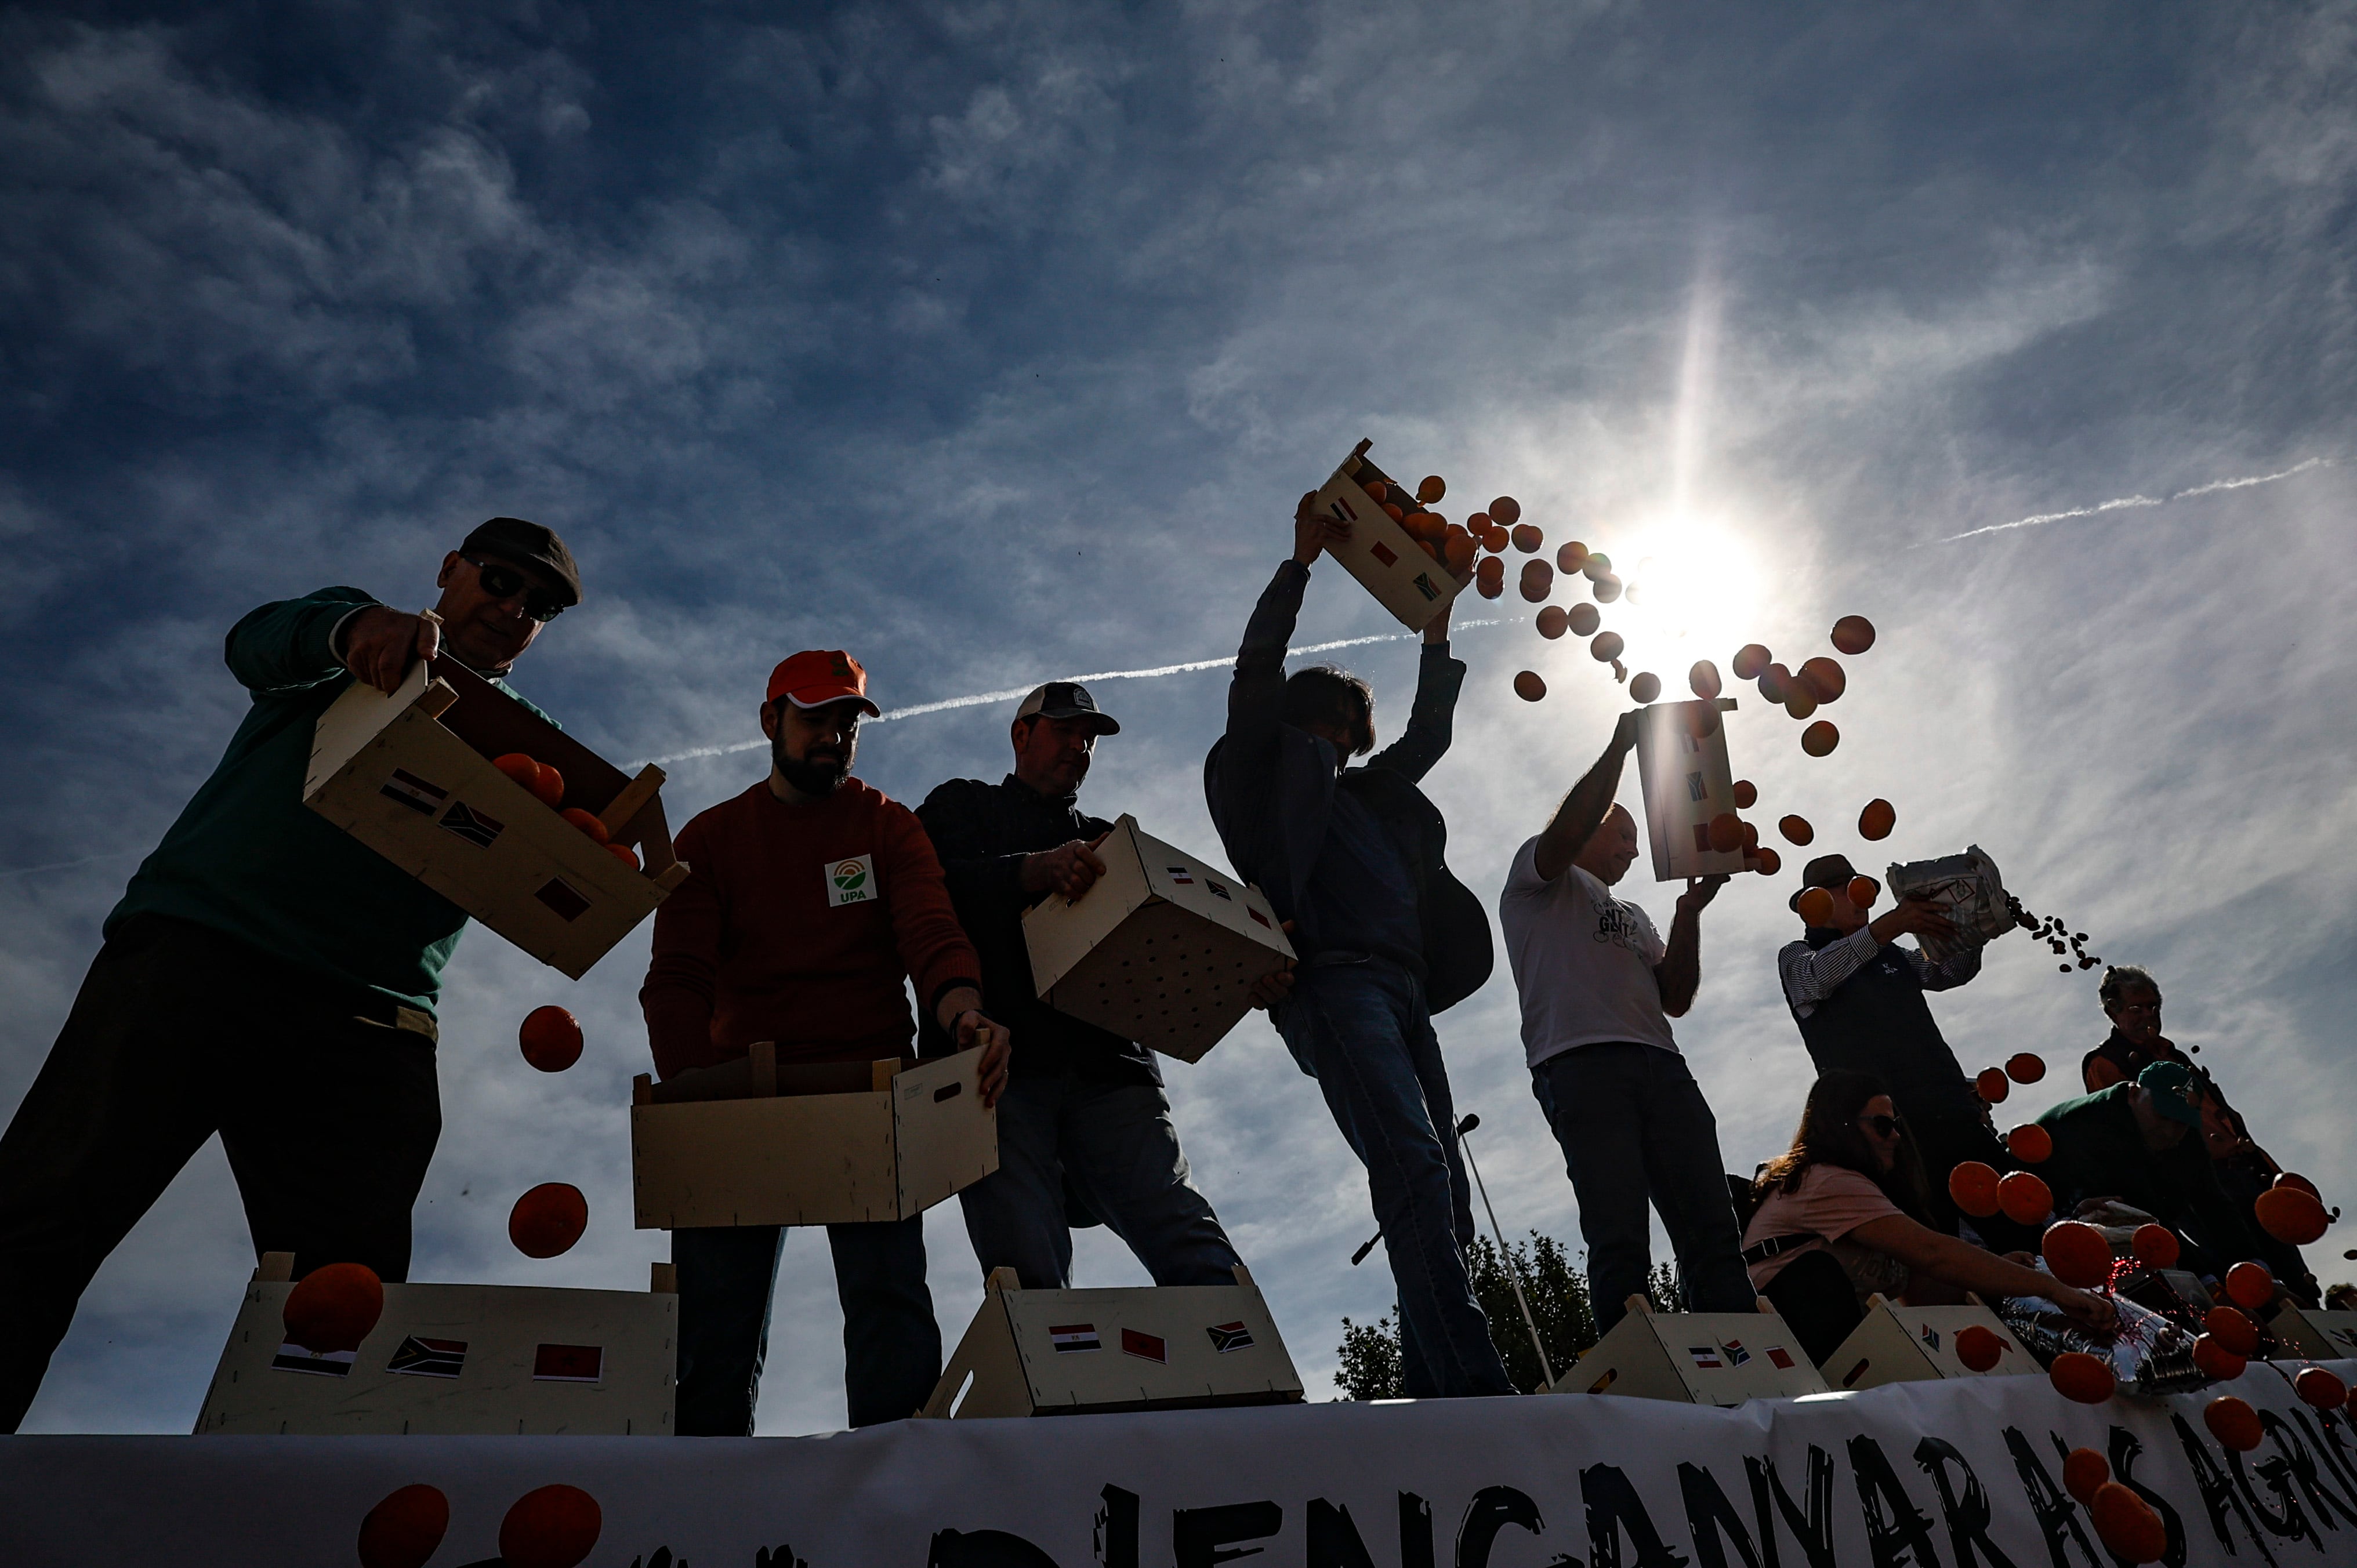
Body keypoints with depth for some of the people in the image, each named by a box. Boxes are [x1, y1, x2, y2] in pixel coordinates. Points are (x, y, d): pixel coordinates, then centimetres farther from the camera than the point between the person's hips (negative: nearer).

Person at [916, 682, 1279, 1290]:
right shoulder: (961, 806, 23)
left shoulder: (1108, 840, 32)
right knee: (1028, 1272, -17)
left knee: (1199, 1254, -15)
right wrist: (1034, 871, -16)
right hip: (999, 1064, -3)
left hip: (1107, 1065, 3)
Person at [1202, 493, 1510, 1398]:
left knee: (1443, 1197, -2)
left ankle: (1430, 1393, -1)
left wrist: (1437, 631, 39)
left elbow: (1429, 735, 41)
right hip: (1333, 982, -7)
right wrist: (1302, 559, 10)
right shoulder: (1271, 773, 16)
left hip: (1403, 989, 8)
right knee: (1413, 1170, -24)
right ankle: (1474, 1385, -30)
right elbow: (1256, 670, 9)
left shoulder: (1373, 795, 33)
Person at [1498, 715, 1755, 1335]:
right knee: (1620, 1242, -16)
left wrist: (1691, 909, 11)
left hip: (1661, 1063, 7)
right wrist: (1620, 746, 1)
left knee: (1712, 1232, -7)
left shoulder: (1632, 917, 37)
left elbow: (1675, 998, 21)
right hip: (1581, 1062, -7)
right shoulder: (1540, 878, 20)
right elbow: (1568, 830, -5)